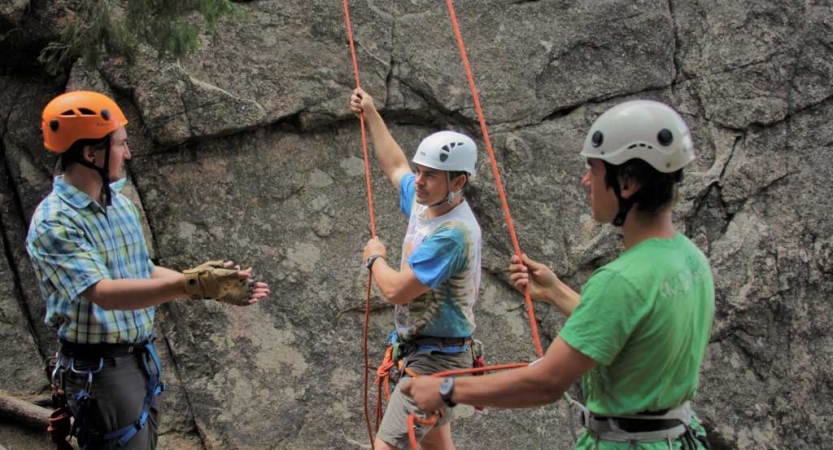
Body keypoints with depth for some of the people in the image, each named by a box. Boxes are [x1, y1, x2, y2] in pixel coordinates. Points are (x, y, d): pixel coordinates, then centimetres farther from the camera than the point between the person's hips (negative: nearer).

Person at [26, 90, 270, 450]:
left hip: (143, 358, 8)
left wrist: (214, 288, 5)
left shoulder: (121, 204, 7)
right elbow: (104, 293, -31)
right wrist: (189, 285, -40)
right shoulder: (54, 223, -20)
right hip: (99, 369, -8)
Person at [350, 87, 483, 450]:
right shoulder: (425, 201, 1)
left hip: (435, 362, -10)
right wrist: (371, 114, 29)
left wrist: (374, 259, -4)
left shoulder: (453, 233, -25)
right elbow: (395, 167, 23)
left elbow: (396, 290, -25)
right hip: (423, 352, 10)